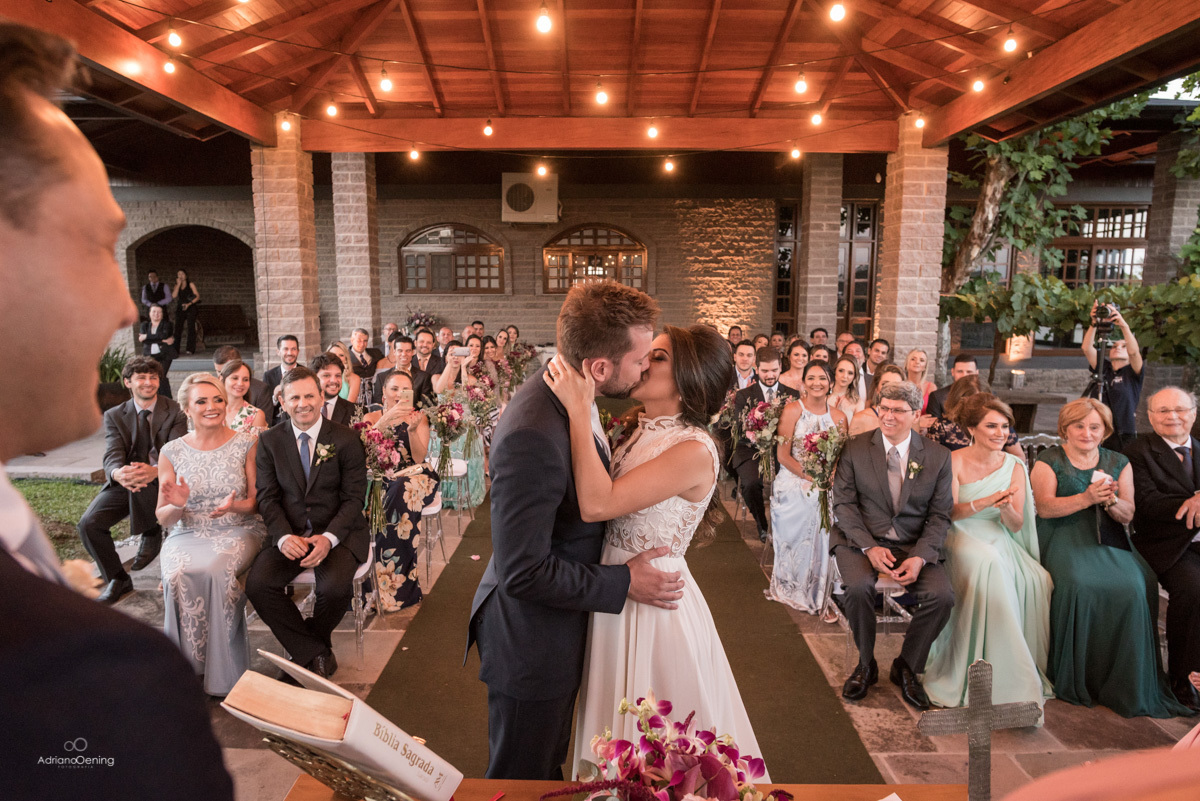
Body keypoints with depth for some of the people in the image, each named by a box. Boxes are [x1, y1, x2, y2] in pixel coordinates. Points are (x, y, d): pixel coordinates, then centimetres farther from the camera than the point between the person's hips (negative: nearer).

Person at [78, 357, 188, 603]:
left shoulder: (175, 412, -2)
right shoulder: (114, 416, 5)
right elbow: (112, 456, -10)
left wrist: (155, 470, -40)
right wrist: (118, 473, -38)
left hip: (162, 481, -3)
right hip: (123, 483, 3)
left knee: (141, 484, -36)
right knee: (88, 523, -18)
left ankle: (151, 536, -6)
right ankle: (117, 580, 5)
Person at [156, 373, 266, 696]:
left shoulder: (246, 445, 2)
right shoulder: (172, 452, 5)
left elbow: (258, 503, 2)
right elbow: (163, 518, 8)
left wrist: (235, 506, -20)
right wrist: (177, 505, -15)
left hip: (238, 532, -1)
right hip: (187, 535, 2)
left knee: (217, 571, -32)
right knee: (178, 575, -31)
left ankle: (222, 672, -16)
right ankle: (187, 667, -14)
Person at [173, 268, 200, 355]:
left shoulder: (190, 284, 3)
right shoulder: (177, 285, 14)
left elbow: (197, 296, -3)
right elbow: (174, 296, -3)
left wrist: (189, 304, -13)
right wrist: (178, 284, -4)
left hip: (190, 308, -4)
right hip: (180, 309, 4)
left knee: (190, 328, -7)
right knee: (177, 328, -3)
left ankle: (190, 349, -7)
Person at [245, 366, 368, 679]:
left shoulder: (346, 439, -3)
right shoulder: (269, 441, 5)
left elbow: (353, 498, -5)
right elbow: (267, 497, 2)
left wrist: (329, 537, -21)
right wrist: (284, 537, -17)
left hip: (337, 533, -3)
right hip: (289, 533, 3)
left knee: (334, 586, -29)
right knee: (257, 584, -22)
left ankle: (306, 649, 6)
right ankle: (315, 652, -5)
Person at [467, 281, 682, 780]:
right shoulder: (533, 437, -35)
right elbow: (523, 571, -30)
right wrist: (624, 583, -22)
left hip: (561, 623, 9)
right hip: (531, 641, -9)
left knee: (549, 765, 30)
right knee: (521, 778, 18)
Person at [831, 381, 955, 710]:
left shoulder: (938, 456, 2)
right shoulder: (854, 449, -1)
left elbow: (940, 514, 1)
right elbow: (843, 504, -4)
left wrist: (919, 557, -15)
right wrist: (869, 548, -17)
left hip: (915, 546, 2)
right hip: (861, 540, -1)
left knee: (942, 595, -23)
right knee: (859, 587, -30)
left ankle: (906, 667, 4)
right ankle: (866, 664, -1)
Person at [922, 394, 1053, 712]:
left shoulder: (1014, 467, 7)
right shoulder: (955, 461, -3)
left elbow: (1016, 525, 2)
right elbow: (949, 512, -10)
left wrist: (1006, 508, -21)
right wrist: (984, 502, -26)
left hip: (999, 540, 4)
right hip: (960, 537, -4)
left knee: (1036, 580, -26)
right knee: (989, 563, -36)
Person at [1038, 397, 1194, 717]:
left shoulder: (1118, 463, 16)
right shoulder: (1049, 460, 5)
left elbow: (1127, 515, 9)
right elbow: (1045, 508, -7)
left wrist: (1110, 500, -13)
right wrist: (1087, 498, -19)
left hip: (1108, 540, 3)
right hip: (1064, 538, -3)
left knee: (1133, 586, -25)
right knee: (1079, 585, -31)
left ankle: (1125, 686, -12)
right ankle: (1075, 679, -14)